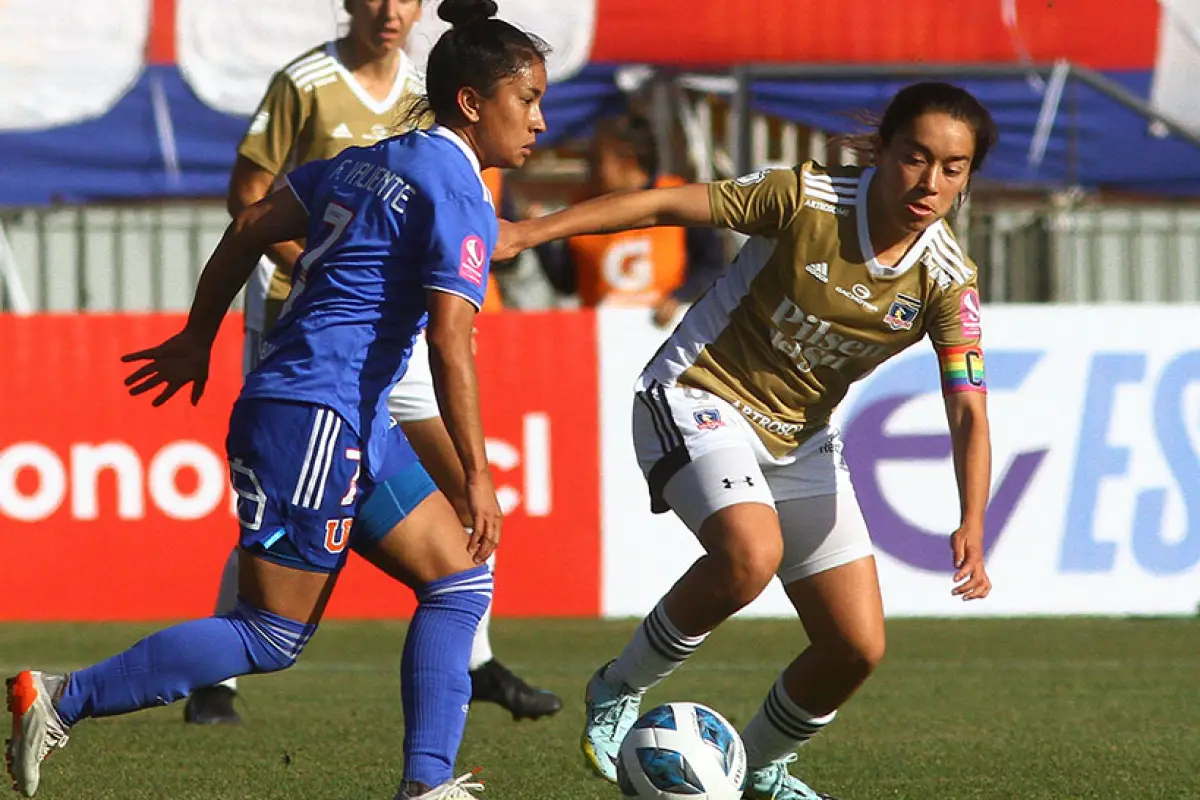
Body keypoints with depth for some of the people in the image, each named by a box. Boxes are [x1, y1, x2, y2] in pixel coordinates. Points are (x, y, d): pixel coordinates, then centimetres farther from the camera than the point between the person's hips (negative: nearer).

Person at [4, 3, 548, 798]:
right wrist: (478, 477, -19)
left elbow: (251, 229, 17)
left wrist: (198, 338, 26)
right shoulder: (458, 194, -12)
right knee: (272, 636, -5)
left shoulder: (367, 163, 14)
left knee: (461, 579, 8)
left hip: (355, 428, 10)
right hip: (314, 420, -10)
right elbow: (450, 339, -20)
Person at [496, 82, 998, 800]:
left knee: (858, 648, 0)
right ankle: (620, 691, -11)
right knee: (750, 553, -35)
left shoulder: (948, 282, -11)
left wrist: (972, 525, -33)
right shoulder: (808, 199, -21)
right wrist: (528, 233, -19)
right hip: (700, 396, -5)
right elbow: (668, 205, -16)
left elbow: (968, 411, -16)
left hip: (799, 439, 5)